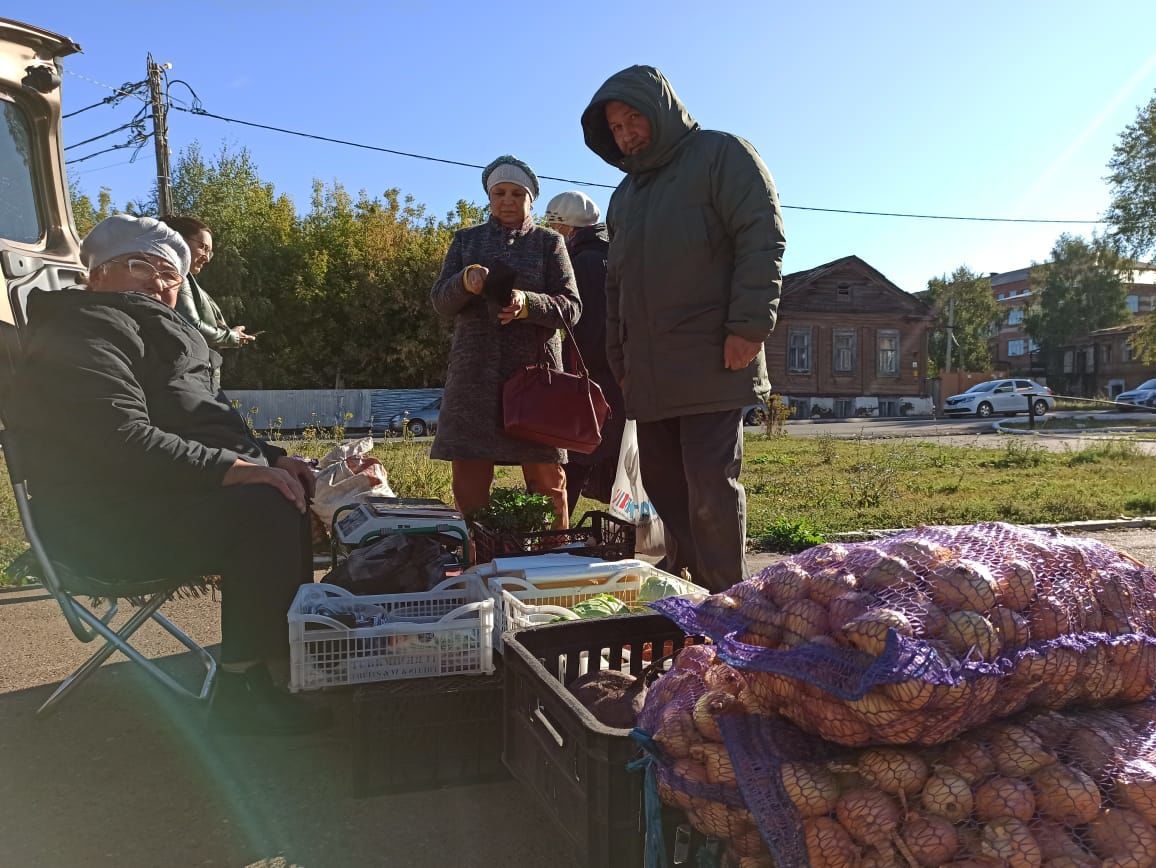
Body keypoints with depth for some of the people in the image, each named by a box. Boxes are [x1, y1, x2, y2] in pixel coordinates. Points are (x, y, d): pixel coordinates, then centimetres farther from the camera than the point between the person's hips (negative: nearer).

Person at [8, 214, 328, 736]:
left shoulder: (158, 333, 21)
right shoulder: (82, 334, -11)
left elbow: (207, 425, 22)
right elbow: (123, 442, -26)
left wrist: (271, 459, 4)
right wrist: (233, 468, -31)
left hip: (166, 495, 10)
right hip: (111, 520, -10)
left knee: (303, 487, 2)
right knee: (268, 507, -29)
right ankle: (243, 689, -22)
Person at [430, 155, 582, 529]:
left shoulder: (549, 242, 10)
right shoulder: (466, 239, 16)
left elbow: (571, 306, 0)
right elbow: (440, 301, 7)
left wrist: (527, 303, -20)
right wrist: (465, 282, -16)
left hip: (534, 370, -2)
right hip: (475, 373, 2)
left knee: (547, 478, -2)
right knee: (468, 481, 0)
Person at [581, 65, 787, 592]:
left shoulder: (721, 155, 2)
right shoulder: (625, 195, 23)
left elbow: (764, 237, -9)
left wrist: (749, 325, -18)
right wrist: (620, 359, 19)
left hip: (711, 365, -7)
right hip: (649, 372, 7)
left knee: (711, 486, -9)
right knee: (662, 481, 8)